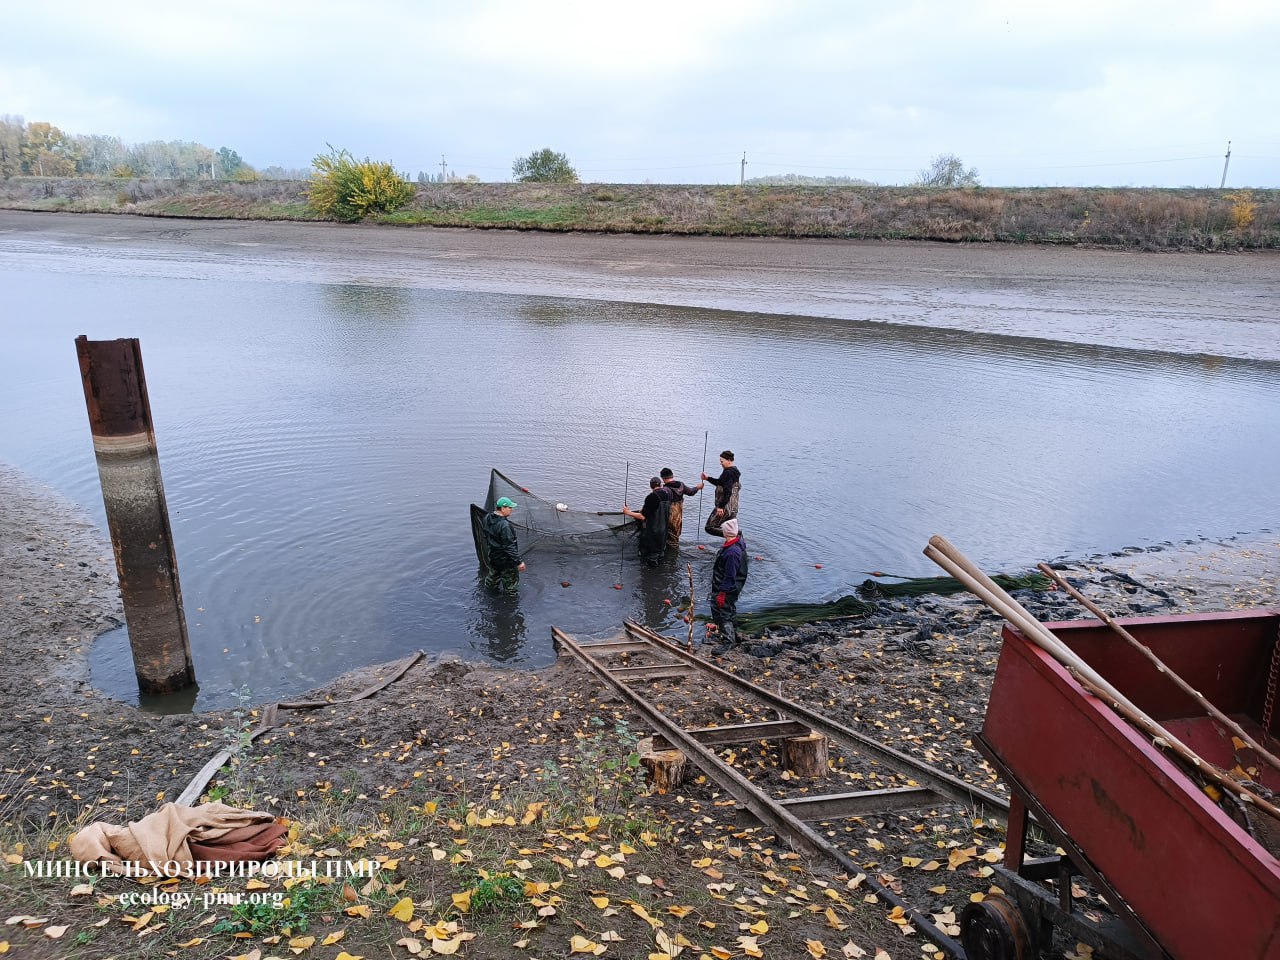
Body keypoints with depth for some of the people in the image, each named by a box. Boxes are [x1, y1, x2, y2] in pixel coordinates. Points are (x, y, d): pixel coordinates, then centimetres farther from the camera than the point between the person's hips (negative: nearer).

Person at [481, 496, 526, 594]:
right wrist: (519, 562, -22)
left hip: (492, 556, 9)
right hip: (506, 561, -9)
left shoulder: (487, 518, -4)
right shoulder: (504, 525, -32)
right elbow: (509, 546, -29)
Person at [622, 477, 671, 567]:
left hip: (651, 532, -7)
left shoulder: (651, 497, -22)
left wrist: (628, 512, -9)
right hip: (663, 532, 7)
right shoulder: (667, 495, -2)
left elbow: (642, 516, -21)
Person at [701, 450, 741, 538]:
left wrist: (721, 506, -25)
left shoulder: (728, 473, -17)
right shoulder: (734, 472, 14)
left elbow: (727, 491, -25)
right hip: (733, 508, 10)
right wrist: (708, 478, 20)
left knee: (709, 528, -6)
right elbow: (721, 483, 27)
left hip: (725, 507, -10)